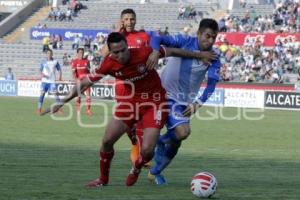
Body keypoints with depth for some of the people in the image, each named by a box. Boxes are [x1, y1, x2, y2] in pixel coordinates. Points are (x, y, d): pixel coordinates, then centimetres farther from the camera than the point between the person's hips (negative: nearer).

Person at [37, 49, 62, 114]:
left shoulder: (55, 62, 4)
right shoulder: (43, 62, 6)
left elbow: (59, 70, 9)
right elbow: (40, 70, 10)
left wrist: (59, 77, -7)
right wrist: (42, 74, -12)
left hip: (52, 81, -1)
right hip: (44, 81, 1)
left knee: (55, 93, -7)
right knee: (42, 93, -3)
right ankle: (39, 108, 3)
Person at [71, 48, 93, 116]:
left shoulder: (86, 61, 10)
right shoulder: (74, 61, 0)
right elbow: (73, 72, -6)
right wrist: (76, 79, -18)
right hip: (79, 81, -2)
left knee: (88, 95, -7)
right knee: (78, 96, 3)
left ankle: (88, 110, -5)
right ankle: (78, 110, 13)